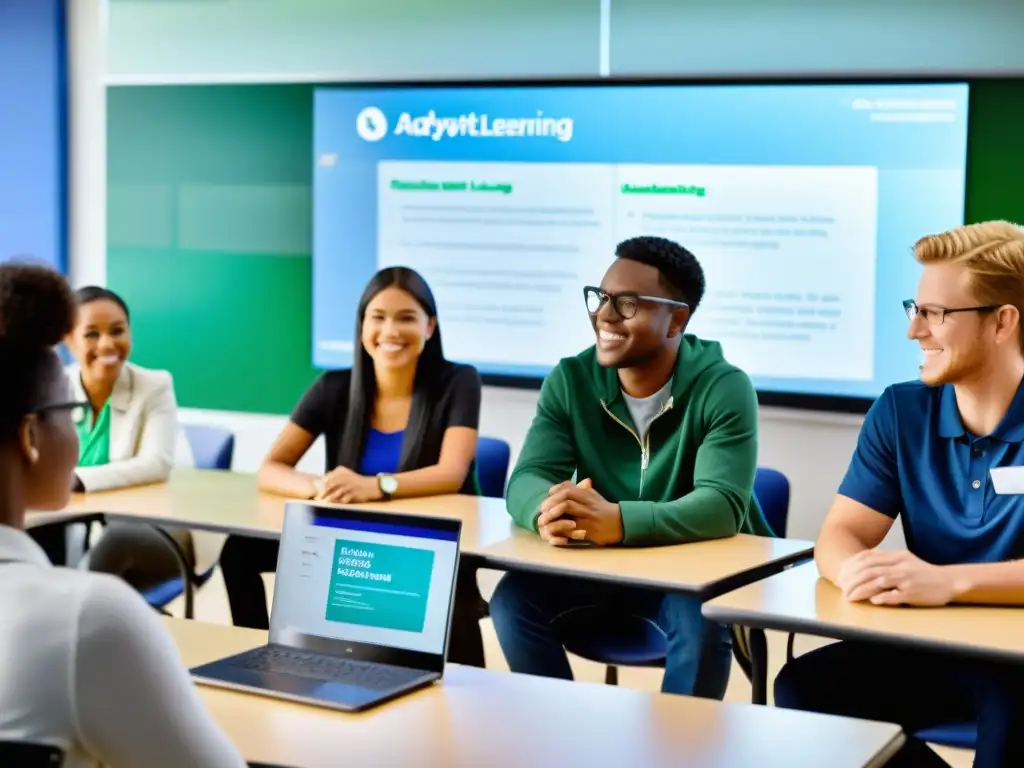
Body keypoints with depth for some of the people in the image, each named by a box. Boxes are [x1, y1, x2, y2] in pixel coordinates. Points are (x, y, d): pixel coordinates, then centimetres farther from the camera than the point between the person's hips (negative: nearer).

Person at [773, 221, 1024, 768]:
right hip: (930, 648, 5)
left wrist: (948, 581, -39)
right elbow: (840, 534, -2)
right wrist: (856, 570, -27)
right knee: (803, 685, -18)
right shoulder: (900, 413, 3)